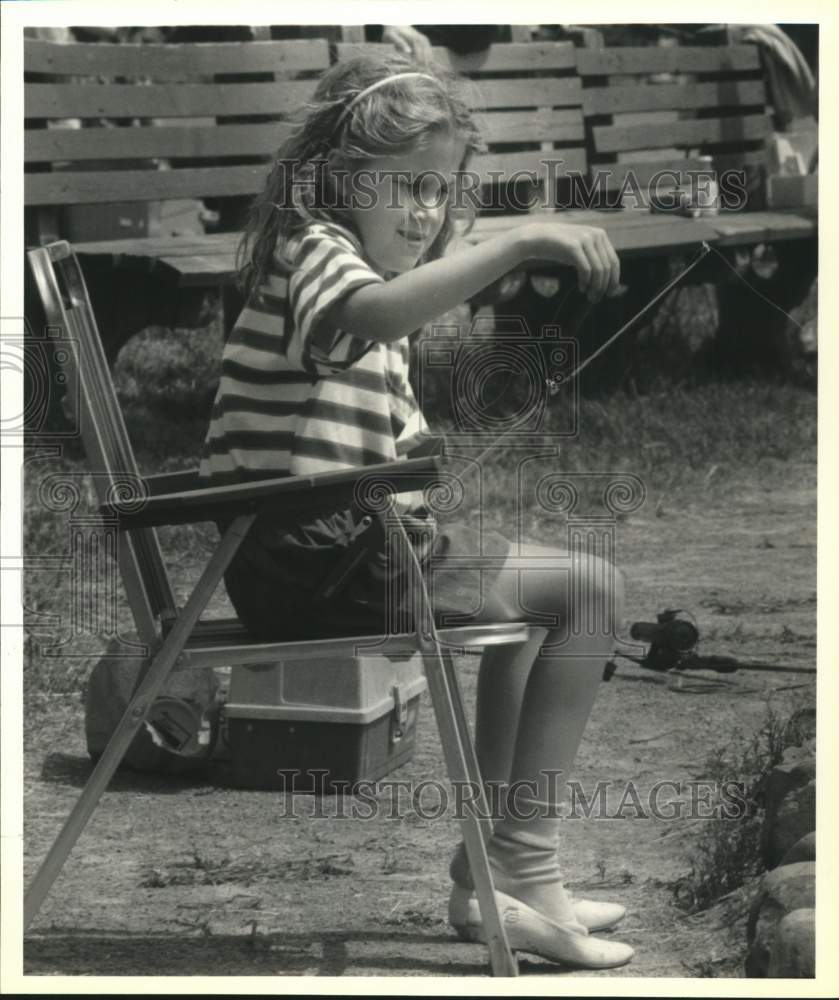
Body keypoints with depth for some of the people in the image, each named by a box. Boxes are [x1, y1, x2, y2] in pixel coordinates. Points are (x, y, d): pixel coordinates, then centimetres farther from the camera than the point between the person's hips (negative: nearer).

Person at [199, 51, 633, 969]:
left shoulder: (352, 268, 23)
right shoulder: (312, 248, -10)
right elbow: (373, 314, -38)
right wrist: (522, 242, -44)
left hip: (342, 543, 11)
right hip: (307, 558, -11)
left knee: (533, 594, 29)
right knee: (591, 589, -7)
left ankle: (496, 873, 27)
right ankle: (520, 870, -3)